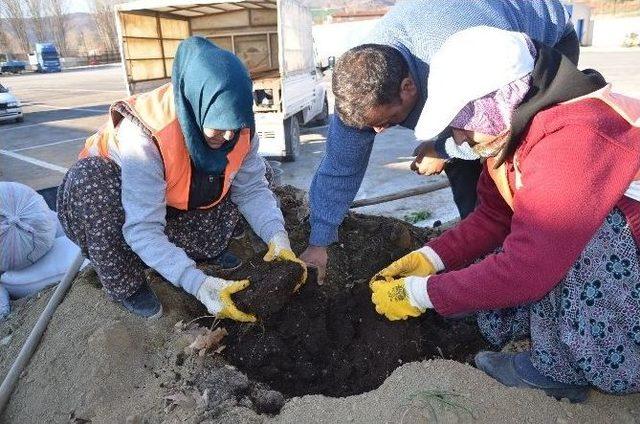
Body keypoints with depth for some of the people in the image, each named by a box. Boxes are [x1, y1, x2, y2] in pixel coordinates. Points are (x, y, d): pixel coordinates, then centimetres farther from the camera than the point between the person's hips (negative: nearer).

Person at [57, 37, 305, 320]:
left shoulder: (238, 128, -20)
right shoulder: (143, 135, -37)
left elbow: (252, 188, -16)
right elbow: (142, 229, -38)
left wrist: (276, 237, -32)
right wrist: (198, 284, -47)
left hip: (174, 210, 4)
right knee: (91, 177, -37)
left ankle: (207, 250, 5)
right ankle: (125, 285, -15)